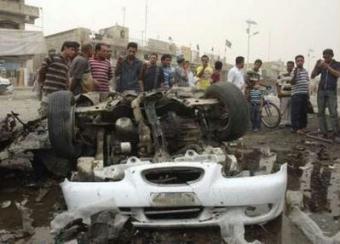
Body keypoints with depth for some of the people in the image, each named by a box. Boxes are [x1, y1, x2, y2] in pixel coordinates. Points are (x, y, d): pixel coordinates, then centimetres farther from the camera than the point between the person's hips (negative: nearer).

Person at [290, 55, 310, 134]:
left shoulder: (306, 71, 14)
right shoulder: (295, 71, -6)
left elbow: (307, 83, 19)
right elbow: (292, 83, -15)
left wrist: (308, 94, 16)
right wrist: (295, 73, -27)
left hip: (305, 94, 7)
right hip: (296, 94, -7)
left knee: (304, 112, 11)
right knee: (296, 112, -6)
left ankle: (302, 126, 20)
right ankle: (296, 128, -2)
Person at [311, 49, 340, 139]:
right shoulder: (321, 66, 12)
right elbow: (312, 76, 5)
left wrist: (327, 67, -24)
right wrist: (316, 65, -10)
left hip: (331, 91, -3)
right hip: (321, 91, 3)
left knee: (333, 112, -12)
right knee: (320, 112, -3)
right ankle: (324, 132, -2)